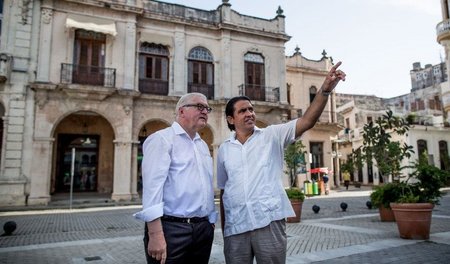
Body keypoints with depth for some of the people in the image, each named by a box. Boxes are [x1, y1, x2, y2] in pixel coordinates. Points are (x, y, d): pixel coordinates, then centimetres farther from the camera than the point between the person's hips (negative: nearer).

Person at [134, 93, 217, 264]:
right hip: (171, 228, -7)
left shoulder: (203, 145, 17)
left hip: (203, 229, 7)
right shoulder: (162, 139, -6)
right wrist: (156, 234, -22)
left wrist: (211, 222, 12)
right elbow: (152, 185, -16)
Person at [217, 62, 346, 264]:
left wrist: (325, 90, -25)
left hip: (269, 222, -2)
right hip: (235, 228, 3)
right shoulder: (224, 149, 10)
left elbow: (307, 121, -11)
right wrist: (223, 228, 14)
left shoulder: (272, 136, 3)